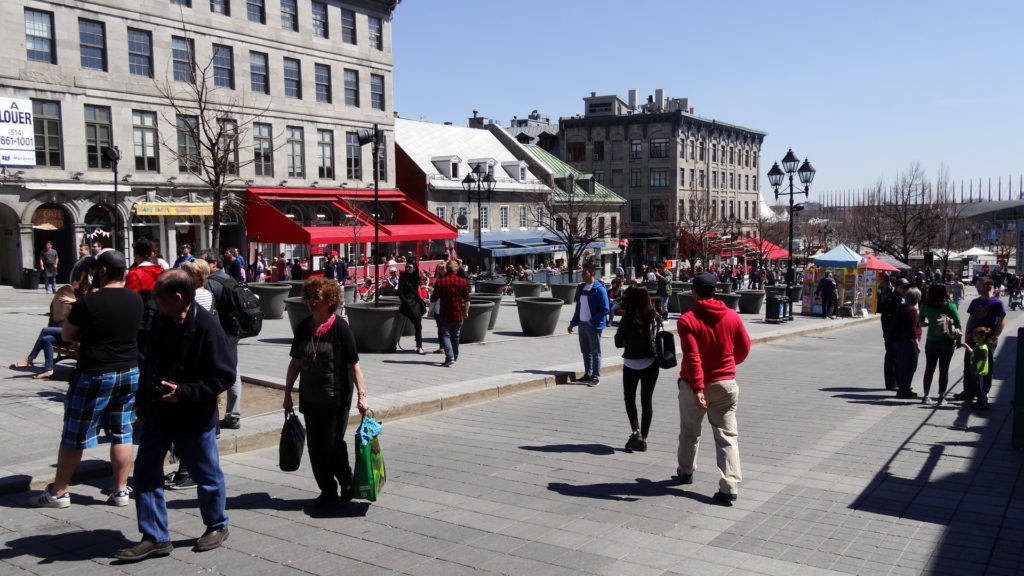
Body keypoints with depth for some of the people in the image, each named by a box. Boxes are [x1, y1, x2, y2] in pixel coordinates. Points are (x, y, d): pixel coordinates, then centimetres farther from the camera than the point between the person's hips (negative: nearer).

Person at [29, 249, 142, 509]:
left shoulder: (88, 302, -15)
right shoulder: (136, 299, 2)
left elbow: (66, 335, -1)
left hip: (95, 376, -5)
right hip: (130, 373, 5)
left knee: (74, 437, 8)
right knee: (122, 434, 10)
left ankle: (58, 492, 18)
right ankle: (120, 491, 14)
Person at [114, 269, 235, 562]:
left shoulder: (206, 327, -22)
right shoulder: (162, 321, 1)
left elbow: (224, 376, -21)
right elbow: (150, 362, 15)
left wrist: (184, 393, -25)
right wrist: (143, 401, 14)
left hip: (194, 419, -7)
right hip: (157, 414, 7)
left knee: (207, 476, 10)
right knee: (146, 473, 9)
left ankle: (217, 526, 31)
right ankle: (155, 537, 20)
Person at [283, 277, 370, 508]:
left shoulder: (340, 328, -10)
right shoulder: (303, 328, 5)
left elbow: (353, 365, -10)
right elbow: (295, 363, 12)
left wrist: (361, 395, -16)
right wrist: (287, 393, 12)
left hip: (336, 398, -5)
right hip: (310, 398, 5)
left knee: (332, 444, -4)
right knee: (315, 446, 7)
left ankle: (347, 482, 20)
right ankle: (327, 491, 22)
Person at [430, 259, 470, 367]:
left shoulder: (440, 281, -6)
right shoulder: (463, 281, -2)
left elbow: (433, 299, -2)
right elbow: (467, 300, 0)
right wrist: (466, 312, 13)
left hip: (444, 314, -2)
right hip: (458, 314, 2)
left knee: (445, 335, 3)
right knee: (455, 336, 16)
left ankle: (450, 357, -14)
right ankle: (454, 357, 24)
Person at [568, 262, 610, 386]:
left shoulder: (599, 289, -12)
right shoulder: (581, 287, 12)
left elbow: (605, 309, -14)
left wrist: (593, 321, -17)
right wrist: (573, 323, 17)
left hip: (594, 326, -7)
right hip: (582, 324, 7)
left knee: (595, 352, -1)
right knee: (585, 352, 14)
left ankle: (596, 377, 3)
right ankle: (588, 375, 24)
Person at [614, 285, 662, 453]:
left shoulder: (628, 319, -16)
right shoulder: (655, 317, -4)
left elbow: (618, 343, -7)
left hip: (631, 365, -3)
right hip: (651, 364, 3)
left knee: (630, 398, 16)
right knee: (647, 400, 11)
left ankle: (635, 431, 0)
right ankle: (643, 439, 11)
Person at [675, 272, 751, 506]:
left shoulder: (687, 320, -14)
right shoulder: (732, 316, -2)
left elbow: (692, 357, -21)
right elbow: (744, 348, 7)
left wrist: (697, 388, -22)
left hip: (694, 385, -2)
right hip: (725, 384, 2)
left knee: (689, 432, 18)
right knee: (727, 436, 3)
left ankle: (686, 472, 36)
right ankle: (730, 487, -5)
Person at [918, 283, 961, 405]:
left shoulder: (925, 306, -4)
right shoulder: (950, 306, -10)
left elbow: (921, 322, 4)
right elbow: (958, 324, -10)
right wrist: (958, 339, -1)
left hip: (931, 341, 2)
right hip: (947, 341, -2)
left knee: (929, 369, 13)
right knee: (944, 370, 7)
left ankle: (925, 395, 16)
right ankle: (941, 396, 10)